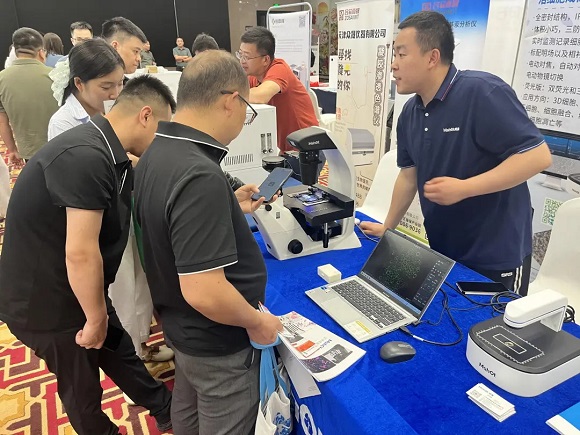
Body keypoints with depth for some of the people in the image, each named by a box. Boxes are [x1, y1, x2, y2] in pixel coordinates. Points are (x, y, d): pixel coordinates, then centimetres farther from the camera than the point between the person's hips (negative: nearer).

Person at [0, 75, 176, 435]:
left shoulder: (108, 155, 1)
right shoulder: (86, 157, -31)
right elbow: (80, 253, -32)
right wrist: (96, 318, -18)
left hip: (70, 291, 9)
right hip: (45, 301, -9)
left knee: (120, 352, 24)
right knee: (82, 388, 16)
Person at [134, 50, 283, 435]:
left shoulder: (156, 153, -4)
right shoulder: (199, 176, -34)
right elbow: (203, 291, -35)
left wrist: (229, 209, 9)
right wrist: (257, 322, -19)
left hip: (179, 324, 8)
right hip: (217, 344, -8)